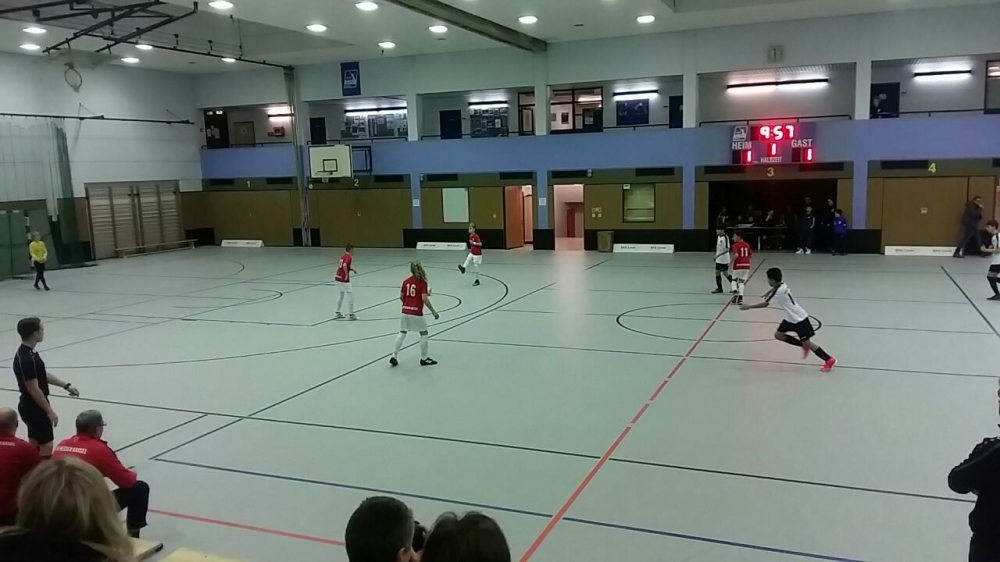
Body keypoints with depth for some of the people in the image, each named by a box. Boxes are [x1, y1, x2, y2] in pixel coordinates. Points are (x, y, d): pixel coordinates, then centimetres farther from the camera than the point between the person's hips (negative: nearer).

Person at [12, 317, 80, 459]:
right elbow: (34, 389, -24)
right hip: (34, 408, -10)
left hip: (32, 407, 10)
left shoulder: (28, 353, 5)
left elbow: (43, 374, 17)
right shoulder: (27, 359, -27)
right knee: (46, 447, -5)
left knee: (34, 444, 18)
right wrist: (50, 411, -18)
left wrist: (66, 385, 19)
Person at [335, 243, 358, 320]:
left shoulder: (343, 256, 12)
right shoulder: (349, 257, -14)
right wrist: (347, 274, -20)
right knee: (351, 296, 2)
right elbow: (344, 266, -31)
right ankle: (350, 314, 4)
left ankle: (338, 313, 25)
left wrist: (351, 269, 16)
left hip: (337, 278, 9)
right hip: (344, 280, -9)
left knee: (341, 295, 22)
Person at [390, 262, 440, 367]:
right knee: (424, 334, 10)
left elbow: (401, 297, 9)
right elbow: (425, 299, -16)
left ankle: (394, 357, 14)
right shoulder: (422, 282, -8)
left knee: (402, 334, 15)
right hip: (417, 313, -5)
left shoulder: (406, 281, 6)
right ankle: (424, 359, 16)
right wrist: (433, 312, -10)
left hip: (405, 312, 5)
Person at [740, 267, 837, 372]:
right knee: (778, 335, 8)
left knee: (806, 342, -4)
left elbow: (765, 304, -20)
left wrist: (749, 307, -11)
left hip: (799, 319, -9)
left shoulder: (778, 291, -25)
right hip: (791, 318, 9)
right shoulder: (782, 285, 0)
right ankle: (804, 346, 18)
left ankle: (829, 360, 8)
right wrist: (769, 292, 31)